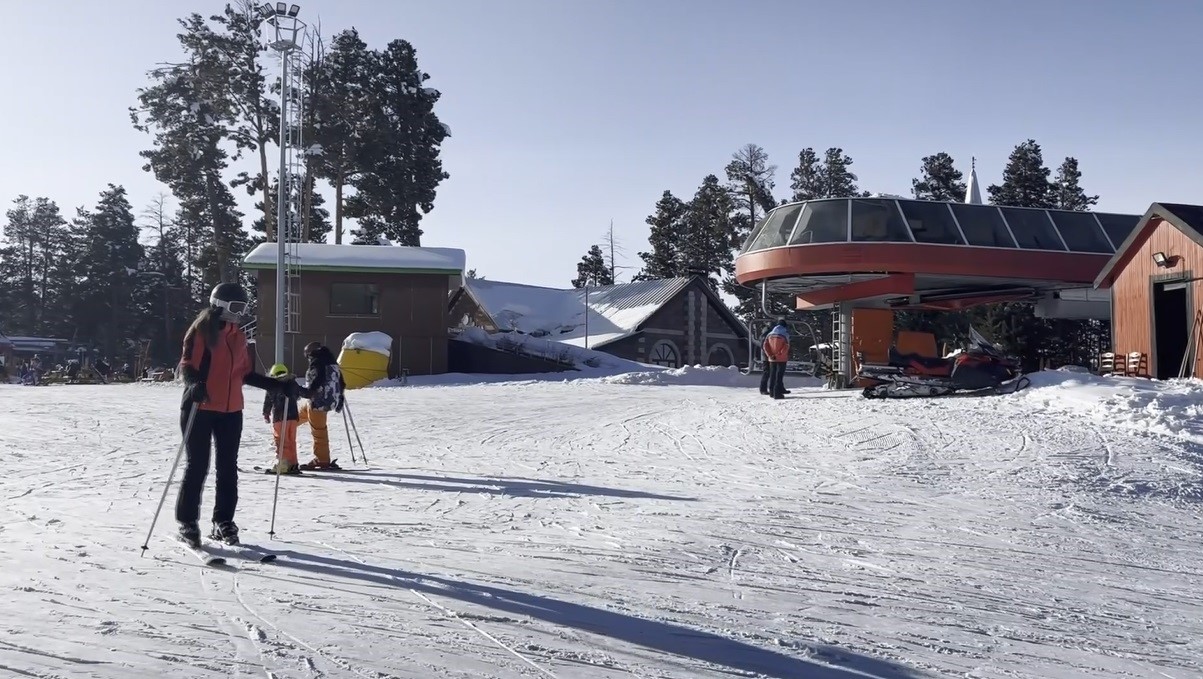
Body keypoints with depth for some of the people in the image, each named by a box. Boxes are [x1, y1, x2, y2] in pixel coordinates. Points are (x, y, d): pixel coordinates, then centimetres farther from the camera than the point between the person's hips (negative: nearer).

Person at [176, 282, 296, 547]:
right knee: (197, 466, -2)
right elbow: (187, 364, -11)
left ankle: (223, 522, 16)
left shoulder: (238, 336, 14)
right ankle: (187, 523, 9)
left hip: (231, 411, 6)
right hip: (199, 409, -6)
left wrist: (279, 385, 12)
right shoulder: (201, 330, -5)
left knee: (228, 468, 7)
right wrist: (194, 384, -32)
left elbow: (246, 374, 17)